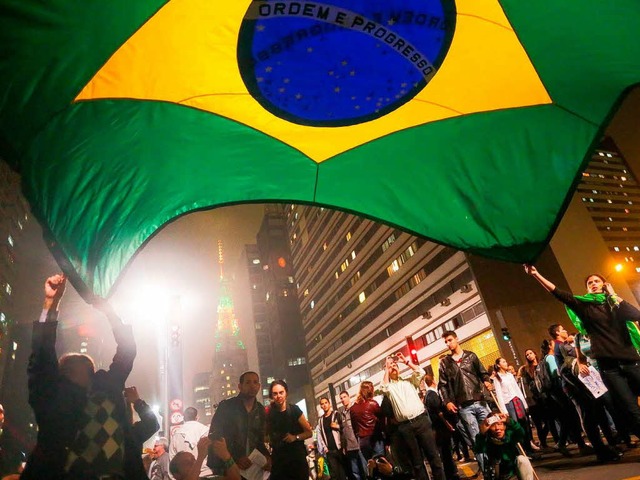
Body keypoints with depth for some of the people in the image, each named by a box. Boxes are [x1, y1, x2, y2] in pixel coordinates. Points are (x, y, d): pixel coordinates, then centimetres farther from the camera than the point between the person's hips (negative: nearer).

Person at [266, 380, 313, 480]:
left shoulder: (294, 410, -8)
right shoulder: (269, 414, -1)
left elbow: (309, 432, -2)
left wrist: (295, 437, -18)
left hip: (297, 457, -2)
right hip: (278, 459, 2)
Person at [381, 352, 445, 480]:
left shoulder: (409, 382, 15)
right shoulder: (389, 387, 9)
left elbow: (420, 372, 0)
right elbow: (383, 387, -13)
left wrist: (406, 361, -1)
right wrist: (386, 368, -6)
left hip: (421, 420, 1)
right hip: (405, 426, -1)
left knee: (433, 454, 3)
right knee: (416, 460, 7)